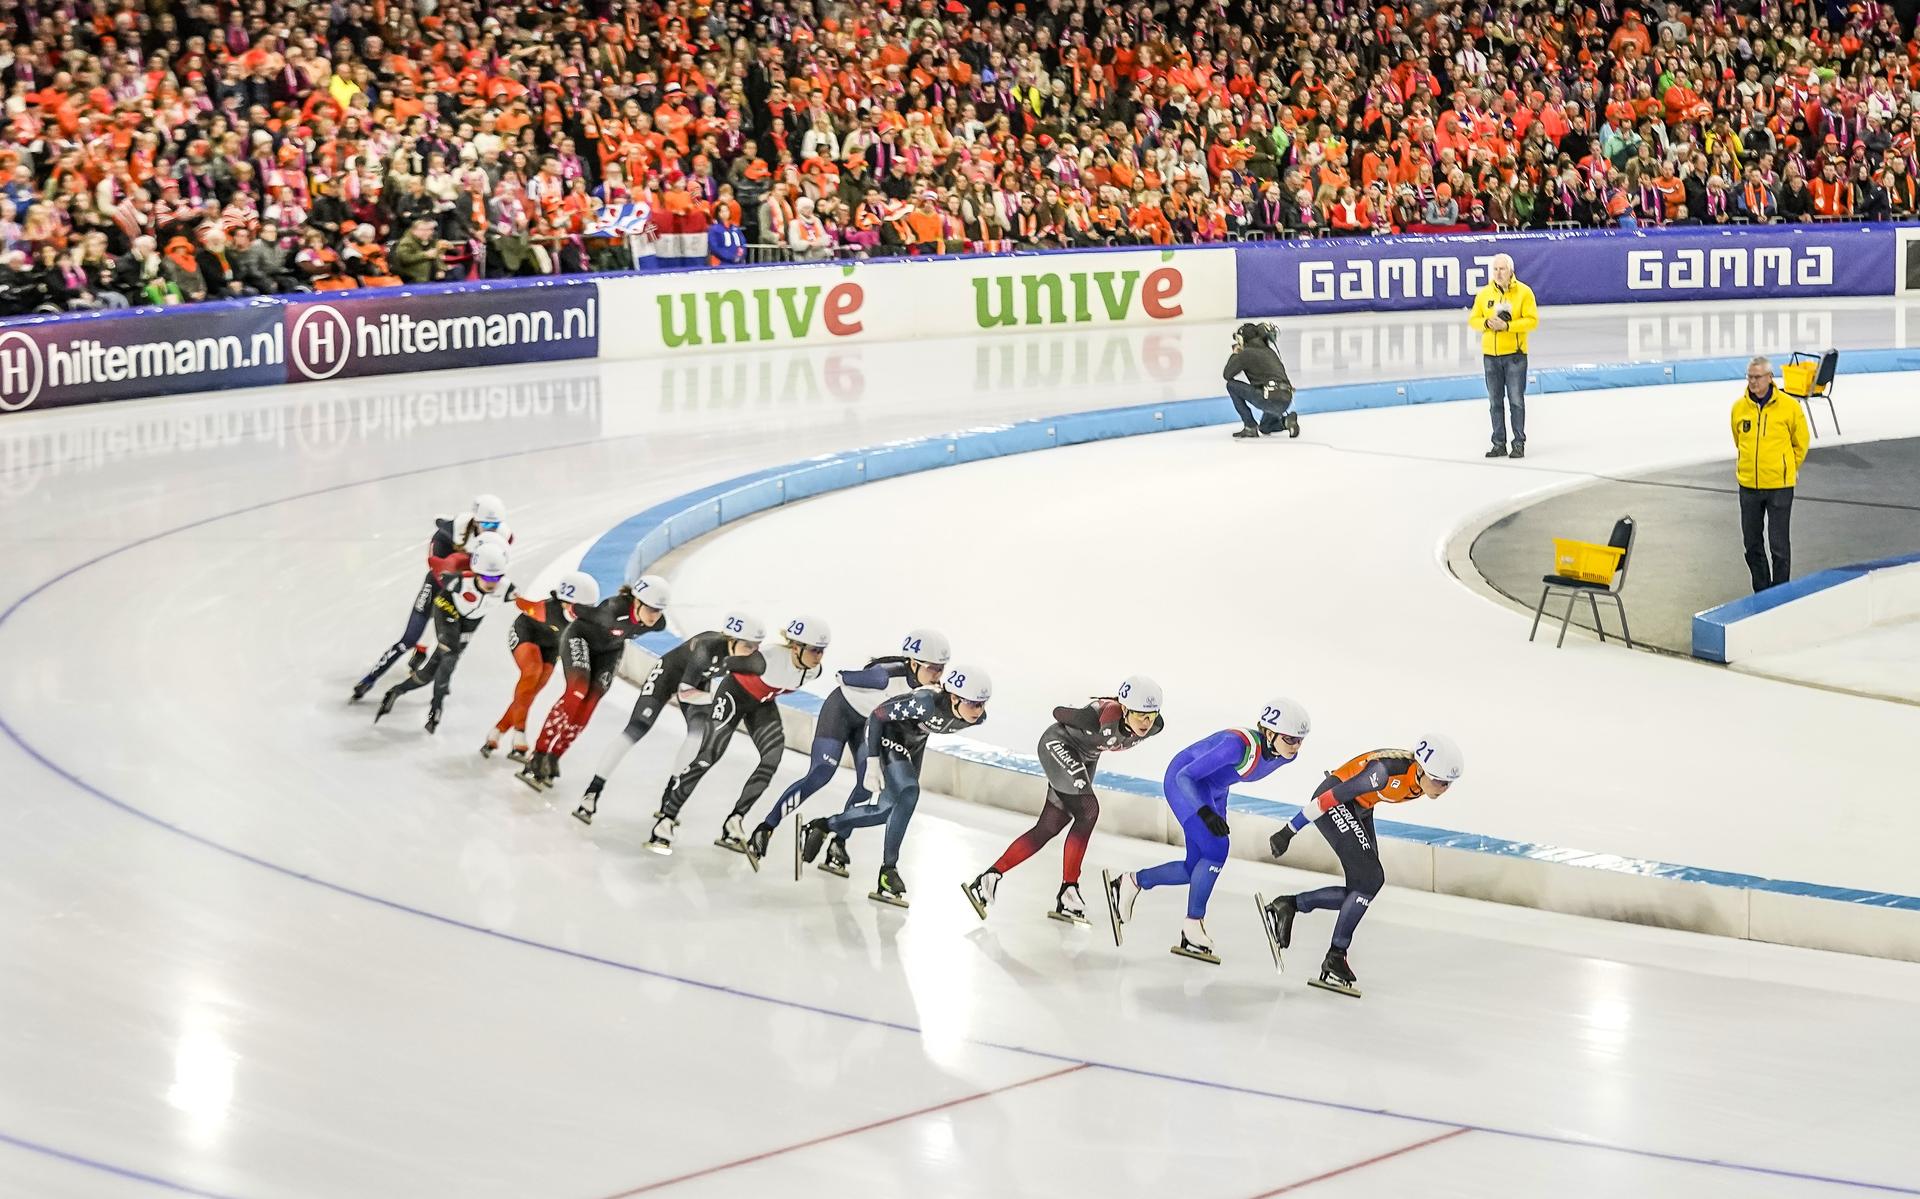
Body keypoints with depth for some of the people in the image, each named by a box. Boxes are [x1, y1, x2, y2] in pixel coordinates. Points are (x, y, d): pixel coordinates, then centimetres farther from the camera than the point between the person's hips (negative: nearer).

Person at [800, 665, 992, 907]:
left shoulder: (977, 717, -24)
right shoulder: (926, 703, -41)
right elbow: (877, 715, -28)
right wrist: (872, 761, -29)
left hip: (913, 742, 7)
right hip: (887, 733, -7)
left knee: (888, 809, 11)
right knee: (909, 793, -26)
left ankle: (824, 826, 34)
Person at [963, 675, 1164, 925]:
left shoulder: (1155, 726, -22)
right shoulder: (1101, 717, -39)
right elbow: (1058, 713, -22)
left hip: (1085, 758, 7)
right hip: (1058, 745, -7)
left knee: (1048, 828, 5)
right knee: (1087, 810, -21)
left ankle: (989, 878, 10)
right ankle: (1068, 892, -13)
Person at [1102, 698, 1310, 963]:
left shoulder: (1285, 755, -13)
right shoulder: (1239, 744, -36)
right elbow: (1186, 776, -33)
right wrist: (1204, 812, -47)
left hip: (1214, 790, 8)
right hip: (1183, 781, -8)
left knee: (1198, 870, 4)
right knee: (1215, 851, -21)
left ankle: (1132, 882, 21)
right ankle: (1193, 927, -10)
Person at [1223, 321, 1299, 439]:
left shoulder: (1246, 353, 2)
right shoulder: (1269, 351, 23)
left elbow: (1227, 374, 8)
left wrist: (1235, 355, 23)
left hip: (1269, 398, -8)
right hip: (1286, 401, 8)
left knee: (1231, 385, 8)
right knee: (1265, 428, 35)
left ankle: (1250, 427, 6)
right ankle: (1287, 420, 3)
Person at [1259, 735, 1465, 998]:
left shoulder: (1420, 780, -9)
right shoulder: (1389, 771, -34)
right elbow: (1333, 797, -29)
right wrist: (1289, 831, -24)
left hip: (1359, 810, 9)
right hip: (1334, 804, -9)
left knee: (1361, 891, 1)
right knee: (1370, 879, -18)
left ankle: (1288, 905, 13)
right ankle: (1335, 959, -10)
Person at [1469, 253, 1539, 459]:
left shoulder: (1524, 292, -5)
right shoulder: (1484, 294, 7)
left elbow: (1532, 320, -10)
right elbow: (1473, 320, 9)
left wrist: (1507, 326, -20)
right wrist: (1487, 323, -12)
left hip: (1515, 354, -4)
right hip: (1490, 354, 4)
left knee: (1516, 400, -2)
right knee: (1495, 401, 8)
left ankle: (1519, 444, 5)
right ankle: (1499, 444, 15)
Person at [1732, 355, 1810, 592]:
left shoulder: (1788, 406, -8)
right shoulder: (1739, 407, 1)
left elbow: (1800, 442, 7)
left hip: (1779, 486, -3)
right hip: (1748, 485, 3)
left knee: (1779, 545, -1)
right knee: (1752, 544, 10)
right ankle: (1761, 592, 23)